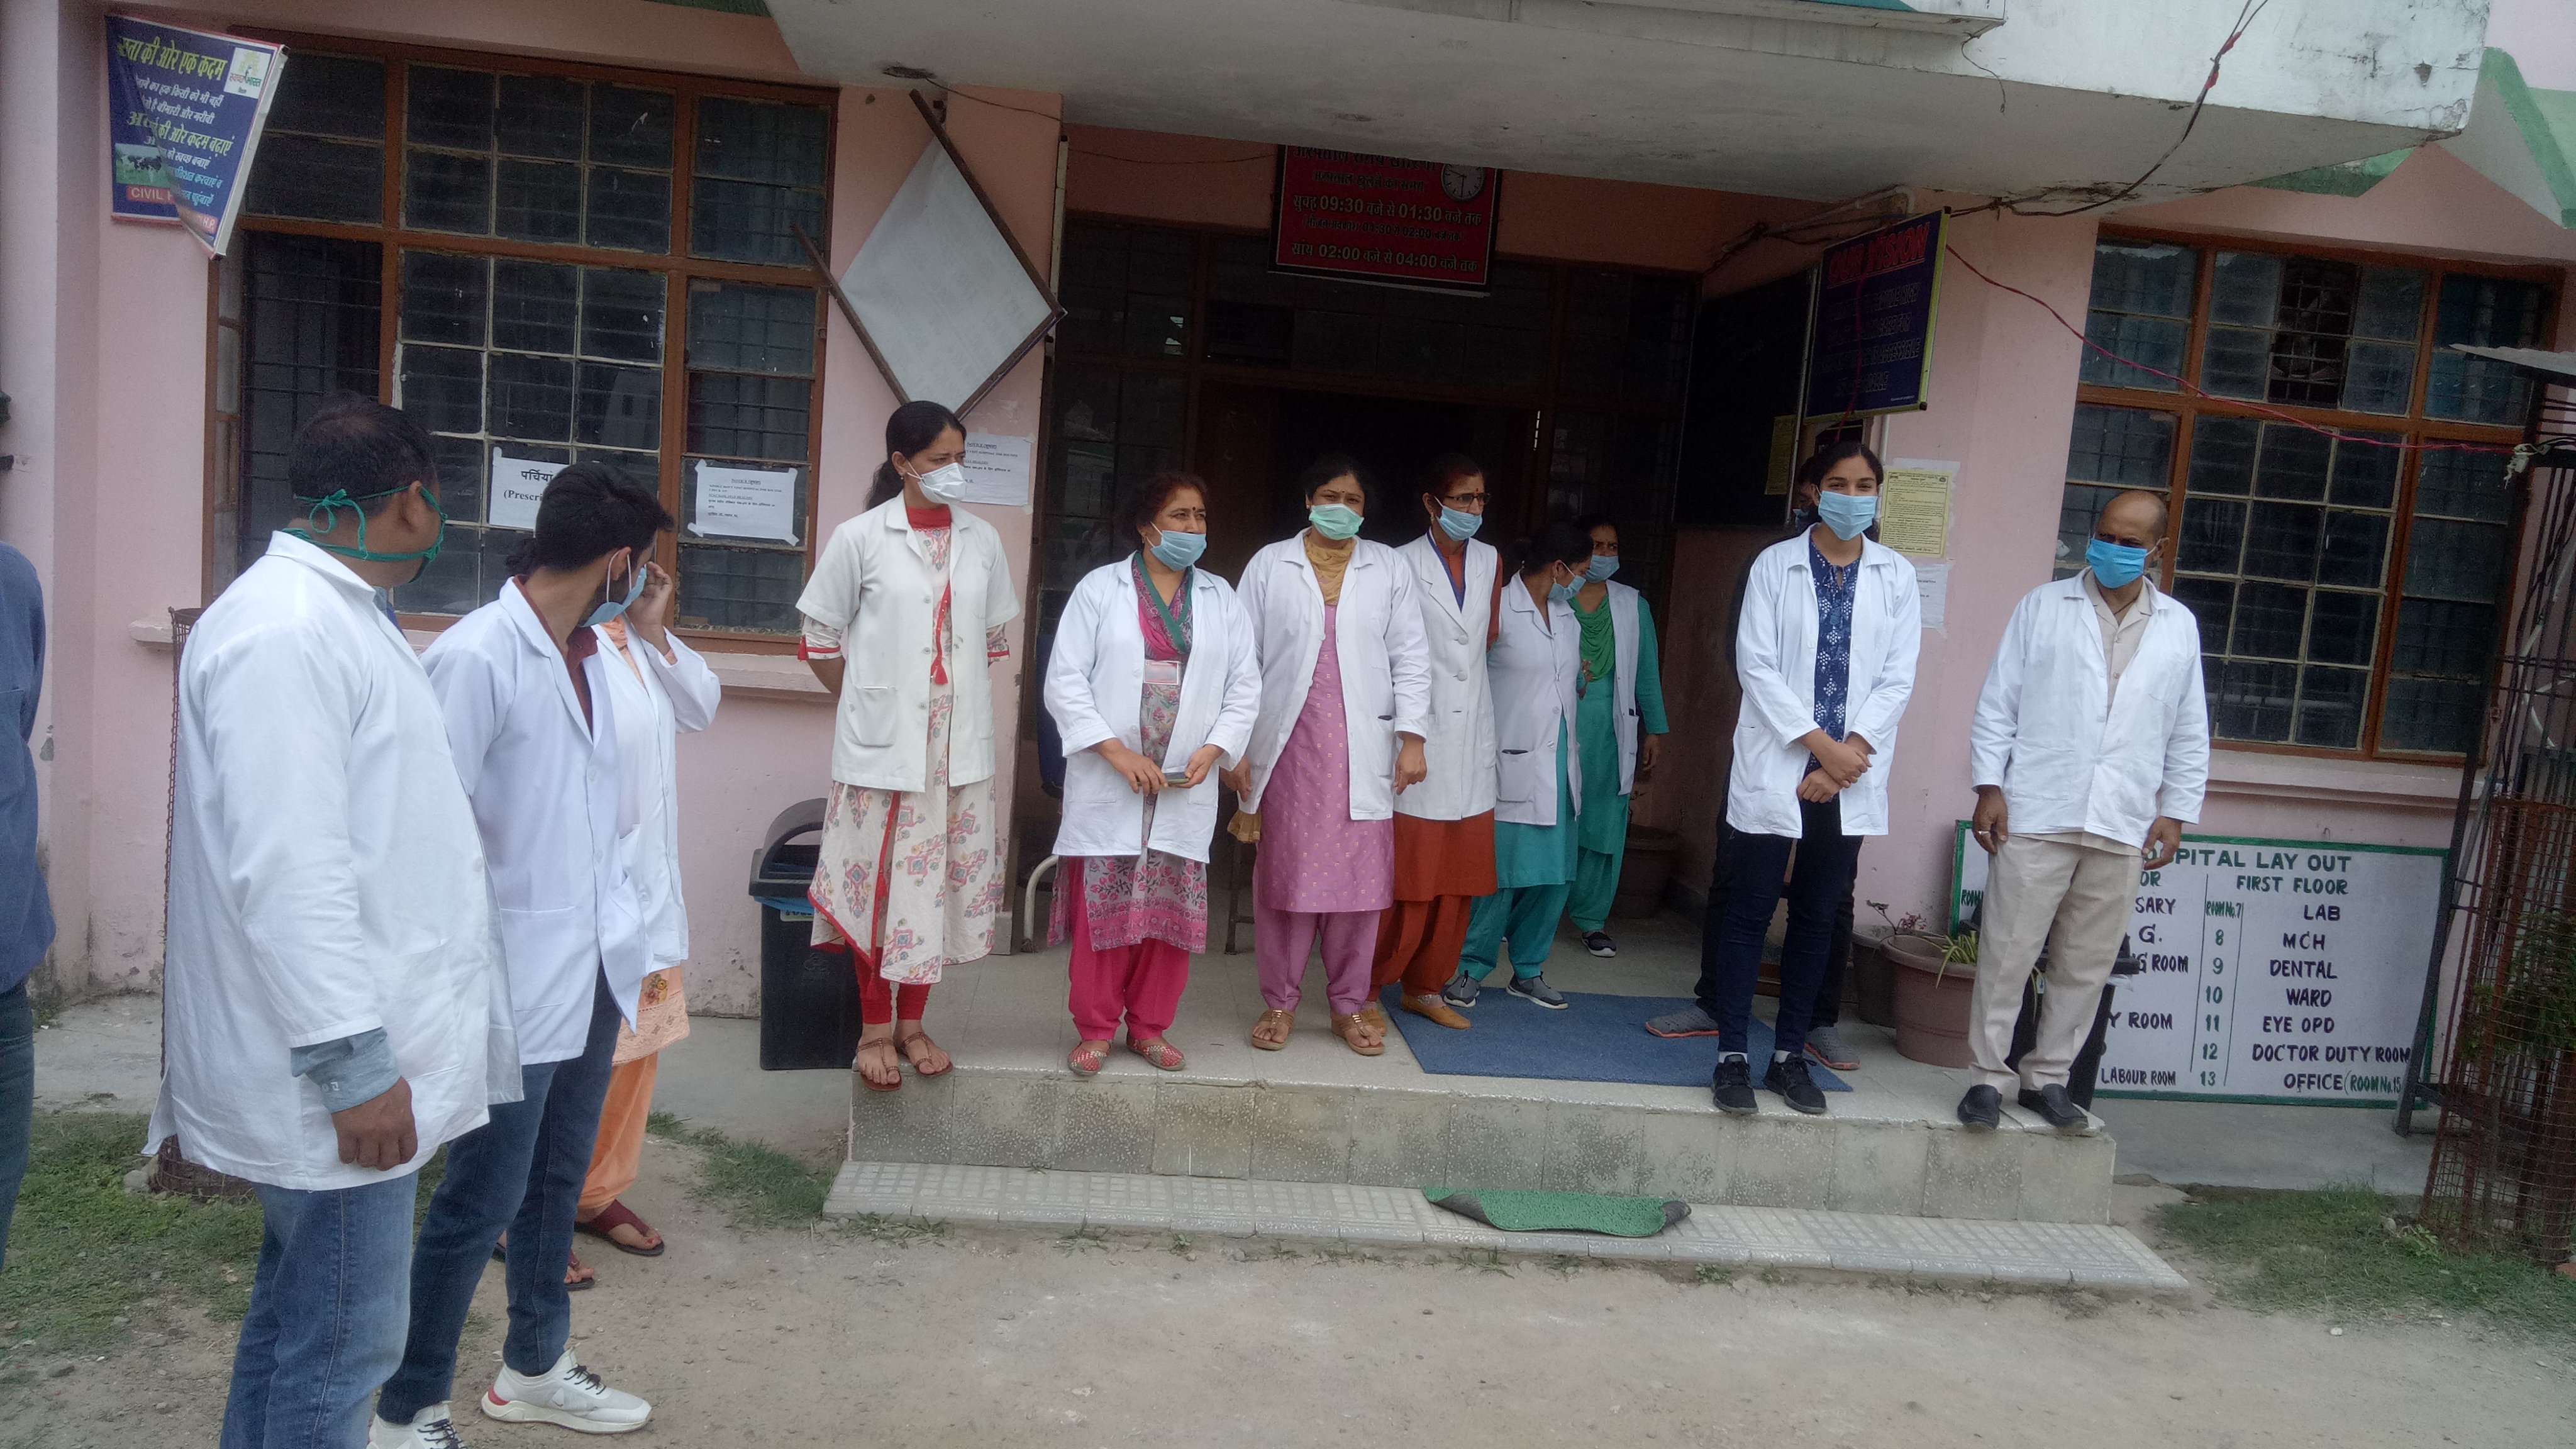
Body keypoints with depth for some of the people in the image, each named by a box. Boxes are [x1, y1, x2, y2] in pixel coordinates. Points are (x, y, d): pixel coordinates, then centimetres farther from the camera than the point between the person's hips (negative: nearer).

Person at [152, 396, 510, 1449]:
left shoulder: (335, 613, 13)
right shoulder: (284, 632, -20)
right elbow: (287, 872, -25)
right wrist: (354, 1065, -23)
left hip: (343, 1047, 10)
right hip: (332, 1063, -10)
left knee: (295, 1312, 21)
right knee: (340, 1344, 0)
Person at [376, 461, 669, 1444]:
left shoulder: (590, 653, 9)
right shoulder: (477, 656, -17)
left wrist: (623, 924, 15)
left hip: (593, 969, 8)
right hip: (516, 983, -8)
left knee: (559, 1179, 20)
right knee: (481, 1200, 3)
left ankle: (533, 1369, 37)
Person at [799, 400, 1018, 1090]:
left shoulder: (982, 540, 6)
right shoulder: (860, 537, -4)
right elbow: (821, 634, 3)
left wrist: (960, 695, 10)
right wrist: (865, 702, 3)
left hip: (959, 743, 3)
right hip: (882, 742, -3)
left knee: (940, 877, 8)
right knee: (879, 880, 3)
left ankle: (911, 1022, 23)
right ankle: (874, 1029, 17)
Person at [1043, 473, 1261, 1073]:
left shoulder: (1221, 600, 10)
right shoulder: (1100, 588, 1)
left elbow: (1245, 688, 9)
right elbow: (1066, 681, -5)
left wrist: (1213, 751, -7)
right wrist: (1117, 753, -13)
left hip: (1185, 790, 3)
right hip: (1108, 785, -2)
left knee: (1171, 913, 6)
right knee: (1102, 911, 1)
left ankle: (1149, 1028, 20)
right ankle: (1096, 1030, 15)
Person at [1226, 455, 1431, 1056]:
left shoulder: (1389, 568, 9)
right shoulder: (1270, 566, 6)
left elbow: (1411, 658, 6)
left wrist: (1413, 737, -2)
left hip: (1362, 750, 1)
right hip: (1287, 747, -1)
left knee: (1360, 877, 3)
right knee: (1284, 875, 3)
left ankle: (1348, 1005, 16)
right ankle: (1280, 1002, 16)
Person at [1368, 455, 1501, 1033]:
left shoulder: (1490, 561, 10)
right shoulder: (1402, 565, -6)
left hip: (1471, 734, 6)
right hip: (1418, 733, -6)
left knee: (1459, 877, 9)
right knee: (1404, 875, -4)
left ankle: (1424, 988, 22)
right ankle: (1369, 989, 10)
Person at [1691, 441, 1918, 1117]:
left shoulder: (1896, 575, 7)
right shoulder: (1775, 564, 1)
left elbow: (1898, 678, 2)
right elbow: (1756, 665, -6)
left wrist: (1851, 753, -11)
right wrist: (1819, 743, -13)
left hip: (1851, 777, 3)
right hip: (1775, 768, -2)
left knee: (1816, 918, 9)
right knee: (1749, 911, -1)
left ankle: (1789, 1055, 19)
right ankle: (1733, 1056, 7)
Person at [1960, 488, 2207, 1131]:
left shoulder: (2179, 627, 11)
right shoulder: (2043, 606, 5)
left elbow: (2190, 735, 14)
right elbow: (1998, 704, 3)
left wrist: (2175, 812, 7)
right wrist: (1989, 785, -5)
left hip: (2123, 830, 3)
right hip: (2036, 815, -2)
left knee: (2087, 964, 8)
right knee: (2007, 952, -2)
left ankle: (2047, 1075, 21)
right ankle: (1990, 1074, 10)